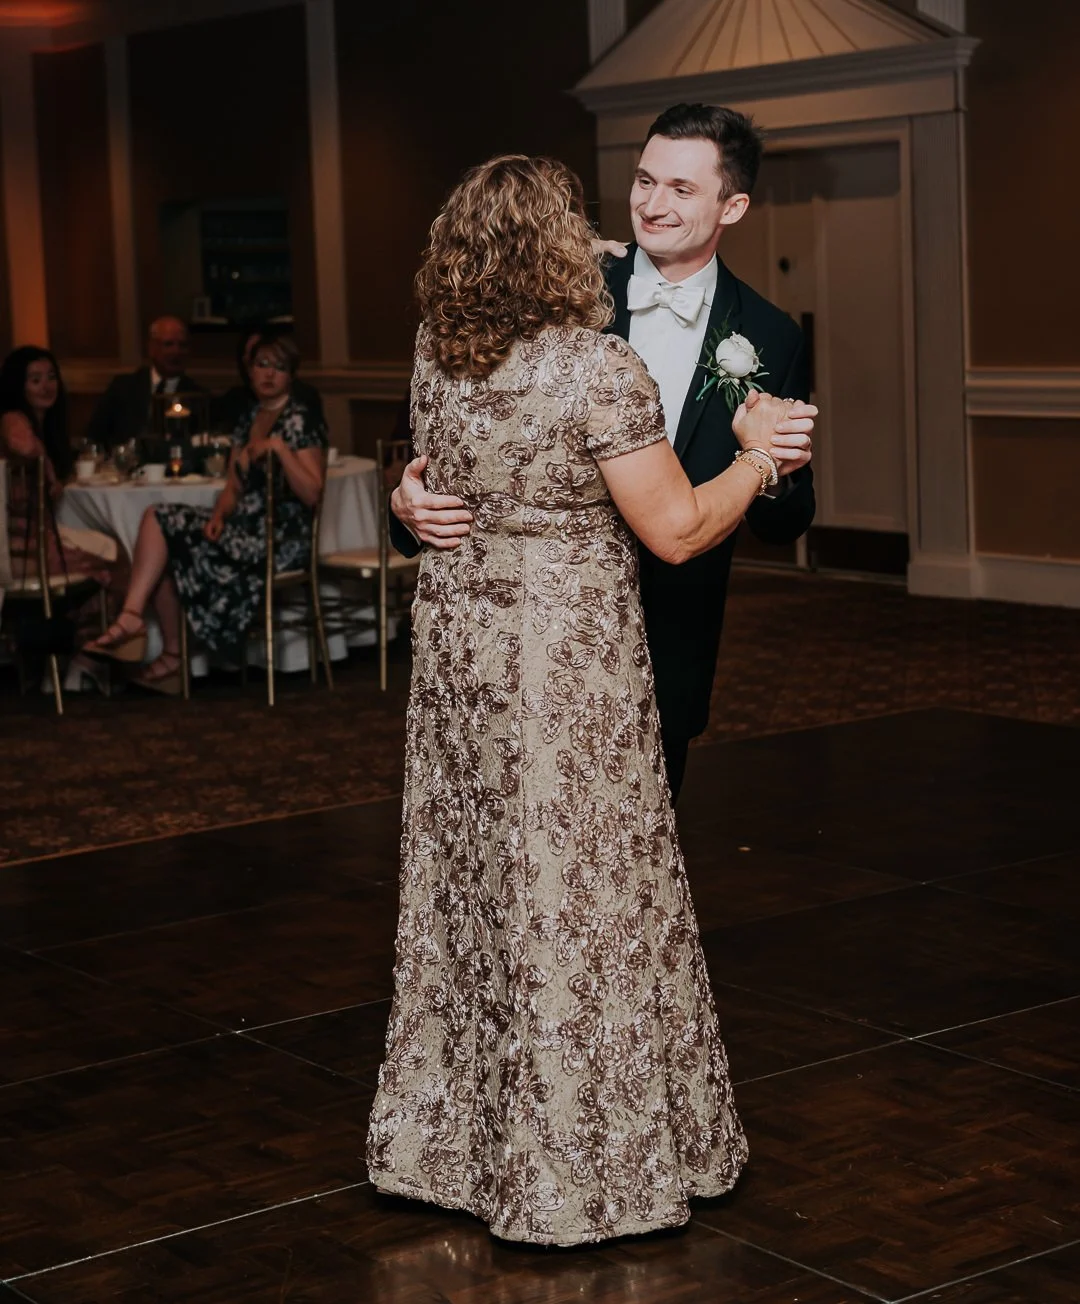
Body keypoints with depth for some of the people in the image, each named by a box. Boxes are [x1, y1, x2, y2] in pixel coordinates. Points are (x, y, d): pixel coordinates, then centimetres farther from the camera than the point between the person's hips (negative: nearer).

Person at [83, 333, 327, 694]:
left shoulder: (301, 423, -8)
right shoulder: (248, 420, 16)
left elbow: (311, 494, -18)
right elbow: (234, 487, 15)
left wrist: (280, 449, -27)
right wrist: (218, 515, -6)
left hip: (281, 539, -8)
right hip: (245, 525, 8)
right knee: (160, 519, -9)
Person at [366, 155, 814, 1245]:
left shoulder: (434, 358, 1)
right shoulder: (599, 368, -18)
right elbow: (677, 531, -15)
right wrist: (759, 454, 1)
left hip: (454, 639, 6)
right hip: (568, 656, -6)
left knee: (471, 881, 16)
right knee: (573, 894, 4)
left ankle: (452, 1134, 28)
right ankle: (578, 1159, 14)